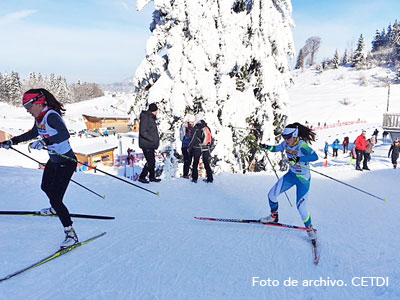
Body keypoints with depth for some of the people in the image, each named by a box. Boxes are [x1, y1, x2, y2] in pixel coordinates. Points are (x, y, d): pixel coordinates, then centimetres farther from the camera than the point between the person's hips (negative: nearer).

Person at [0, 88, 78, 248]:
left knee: (56, 199, -12)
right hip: (53, 161, 10)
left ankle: (71, 233, -2)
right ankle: (55, 209, 60)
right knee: (46, 187, 30)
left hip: (66, 162, -10)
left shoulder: (51, 115, -23)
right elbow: (33, 133, 24)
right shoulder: (40, 117, 5)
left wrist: (44, 142, -43)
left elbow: (65, 134, -37)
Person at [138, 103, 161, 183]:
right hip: (146, 145, -10)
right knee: (150, 162, -7)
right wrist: (152, 139, -18)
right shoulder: (145, 118, -15)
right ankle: (142, 177, 5)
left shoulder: (151, 118, 16)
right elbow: (143, 132, -21)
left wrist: (156, 142, 13)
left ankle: (152, 177, 25)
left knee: (152, 161, 14)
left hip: (151, 145, 10)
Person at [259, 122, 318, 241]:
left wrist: (298, 159, -53)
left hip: (303, 178, -6)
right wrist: (267, 147, -3)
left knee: (301, 207, -4)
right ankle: (274, 216, 25)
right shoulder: (286, 144, -6)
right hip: (291, 174, 7)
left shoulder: (302, 145, -27)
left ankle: (309, 228, 22)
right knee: (272, 195, 0)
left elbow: (315, 157, -42)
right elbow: (277, 148, 15)